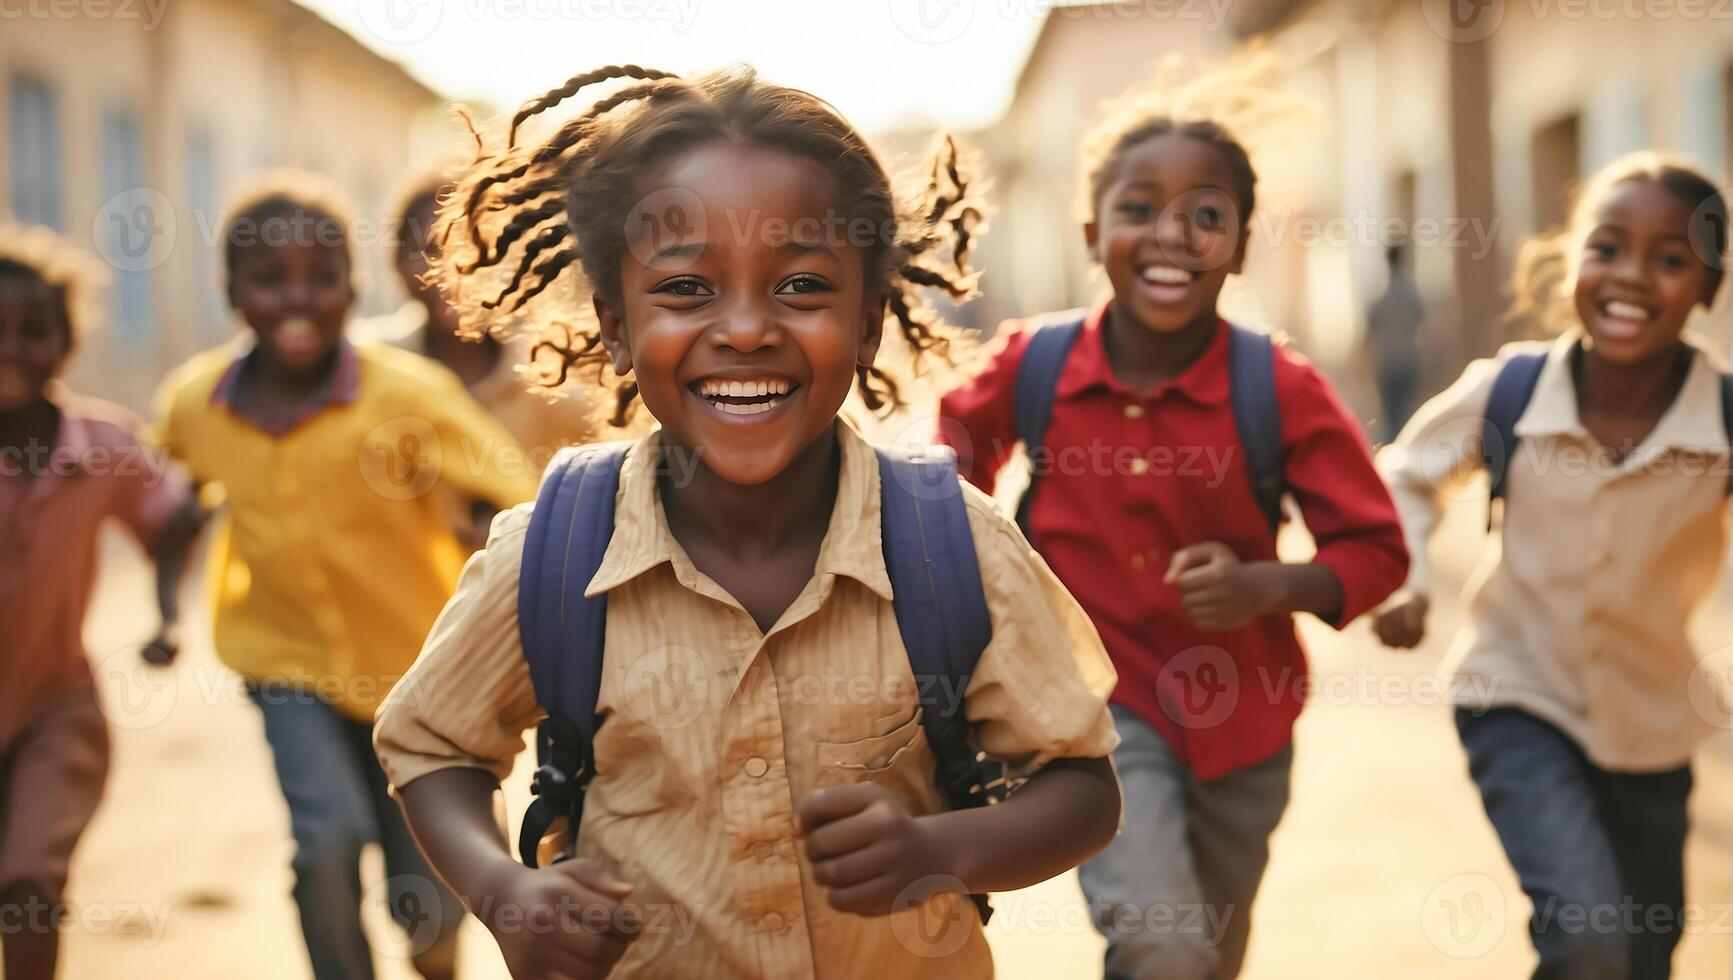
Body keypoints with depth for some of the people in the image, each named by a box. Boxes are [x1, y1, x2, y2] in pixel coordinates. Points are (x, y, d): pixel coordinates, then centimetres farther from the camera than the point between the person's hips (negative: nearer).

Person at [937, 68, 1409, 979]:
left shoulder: (1282, 389, -16)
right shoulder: (1032, 364, -12)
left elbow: (1375, 549, -9)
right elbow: (946, 474, 8)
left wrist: (1265, 587, -26)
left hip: (1238, 715, 2)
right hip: (1098, 704, -1)